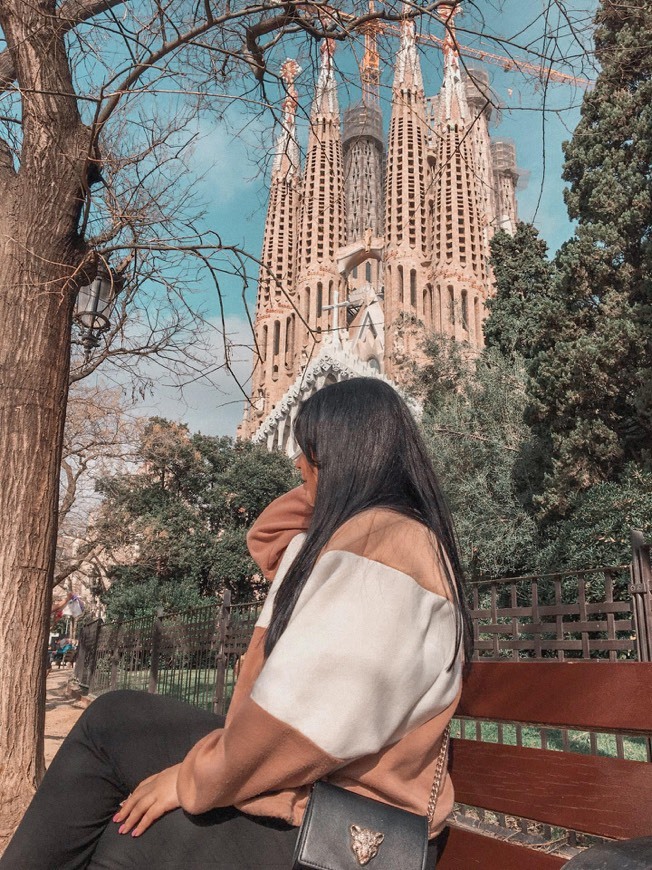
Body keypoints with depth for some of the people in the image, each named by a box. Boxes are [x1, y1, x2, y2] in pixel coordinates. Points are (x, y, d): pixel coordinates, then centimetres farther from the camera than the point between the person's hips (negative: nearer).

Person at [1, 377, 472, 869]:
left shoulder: (383, 546, -22)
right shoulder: (378, 532, 12)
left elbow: (313, 714, -28)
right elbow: (267, 544, 22)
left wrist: (195, 779, -14)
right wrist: (326, 485, 7)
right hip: (322, 784, 10)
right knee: (116, 719, 9)